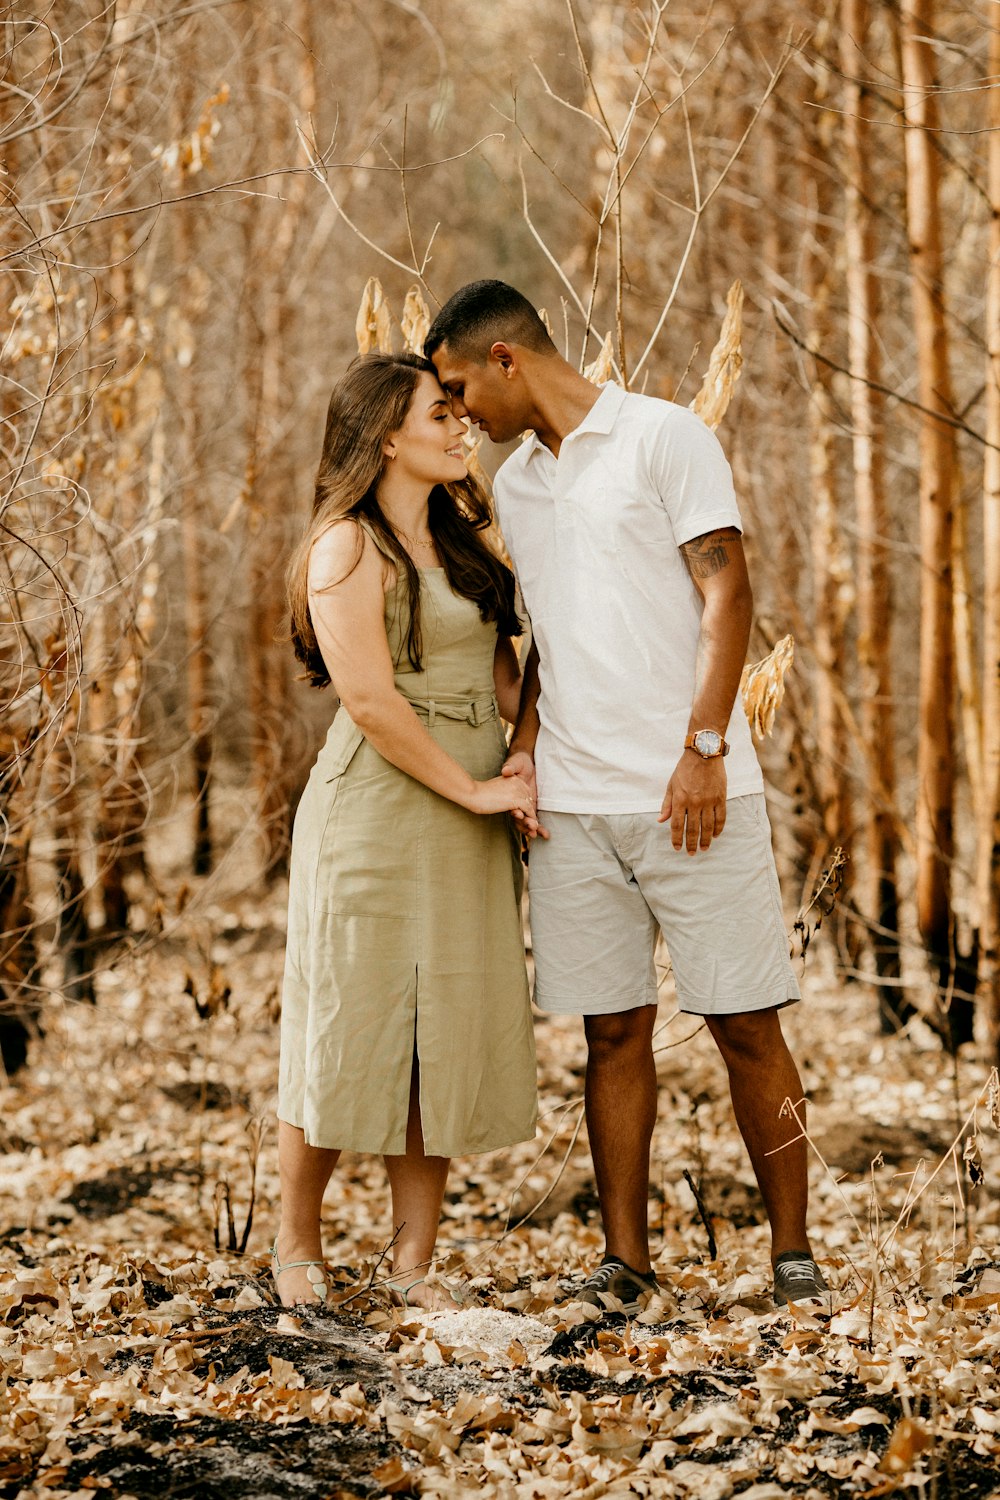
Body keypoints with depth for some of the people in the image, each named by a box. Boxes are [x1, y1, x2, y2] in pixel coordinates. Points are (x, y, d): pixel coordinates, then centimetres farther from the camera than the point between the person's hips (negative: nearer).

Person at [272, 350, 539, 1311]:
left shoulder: (456, 538, 15)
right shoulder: (348, 547, -10)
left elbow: (497, 668, 19)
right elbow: (369, 699, -16)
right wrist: (474, 788, -13)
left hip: (464, 827, 7)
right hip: (374, 811, -7)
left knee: (447, 1042, 5)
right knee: (352, 1032, 0)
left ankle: (413, 1262, 11)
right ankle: (297, 1247, 16)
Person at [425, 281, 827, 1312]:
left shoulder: (664, 436, -2)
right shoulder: (513, 484, 17)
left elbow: (726, 592, -7)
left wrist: (704, 747, -15)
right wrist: (523, 745, 6)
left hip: (687, 791, -5)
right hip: (572, 802, 5)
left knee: (745, 1023, -1)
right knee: (614, 1029, 5)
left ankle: (793, 1255, 7)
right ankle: (625, 1260, 11)